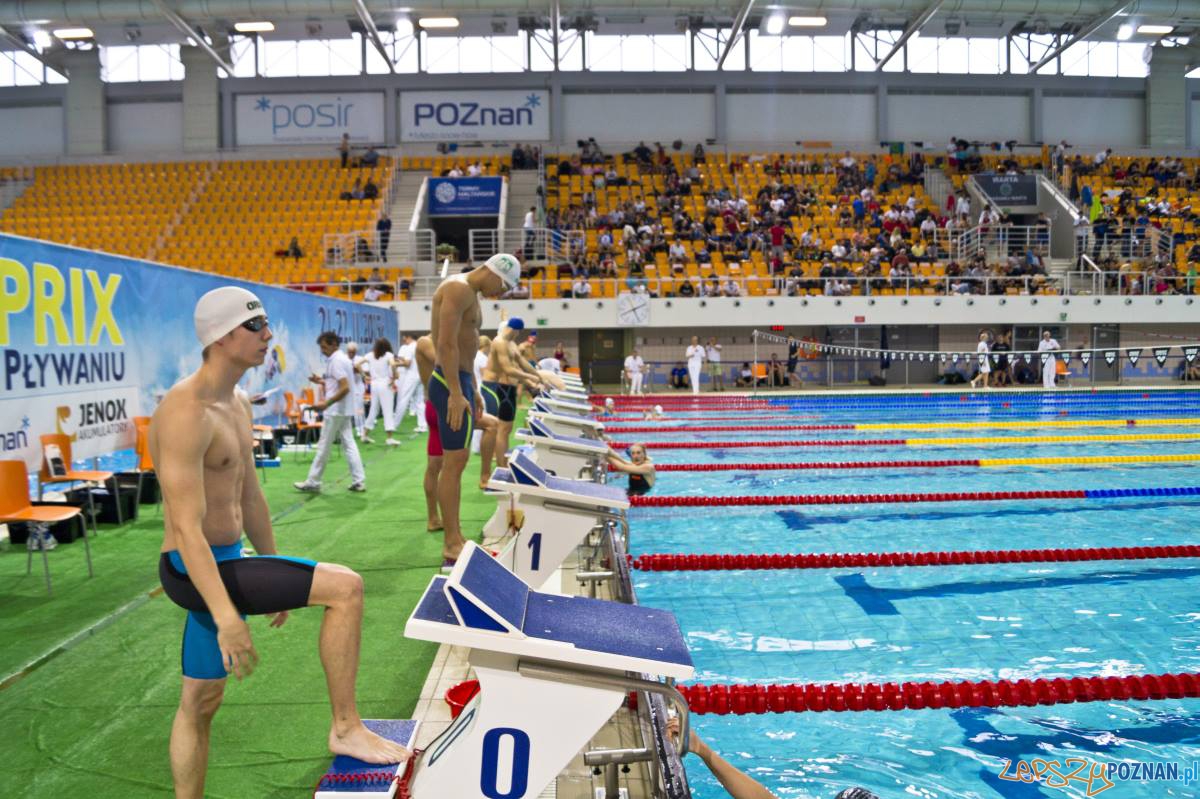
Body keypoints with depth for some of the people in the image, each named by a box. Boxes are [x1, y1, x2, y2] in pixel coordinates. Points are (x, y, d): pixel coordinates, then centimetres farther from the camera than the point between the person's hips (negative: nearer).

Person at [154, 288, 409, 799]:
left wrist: (276, 576, 20)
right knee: (345, 588, -15)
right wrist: (228, 617, -30)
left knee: (201, 702, 18)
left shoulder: (236, 405, 10)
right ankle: (346, 728, -2)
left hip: (225, 564, 10)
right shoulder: (186, 413, -22)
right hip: (192, 571, -10)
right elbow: (186, 528, -26)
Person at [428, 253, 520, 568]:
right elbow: (446, 343, -22)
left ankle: (454, 540, 19)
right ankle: (451, 547, -6)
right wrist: (456, 394, -24)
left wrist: (472, 389, 22)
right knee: (455, 462, -10)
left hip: (458, 382, 11)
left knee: (455, 462, 12)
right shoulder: (458, 288, -12)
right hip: (450, 383, -11)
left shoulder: (469, 294, 20)